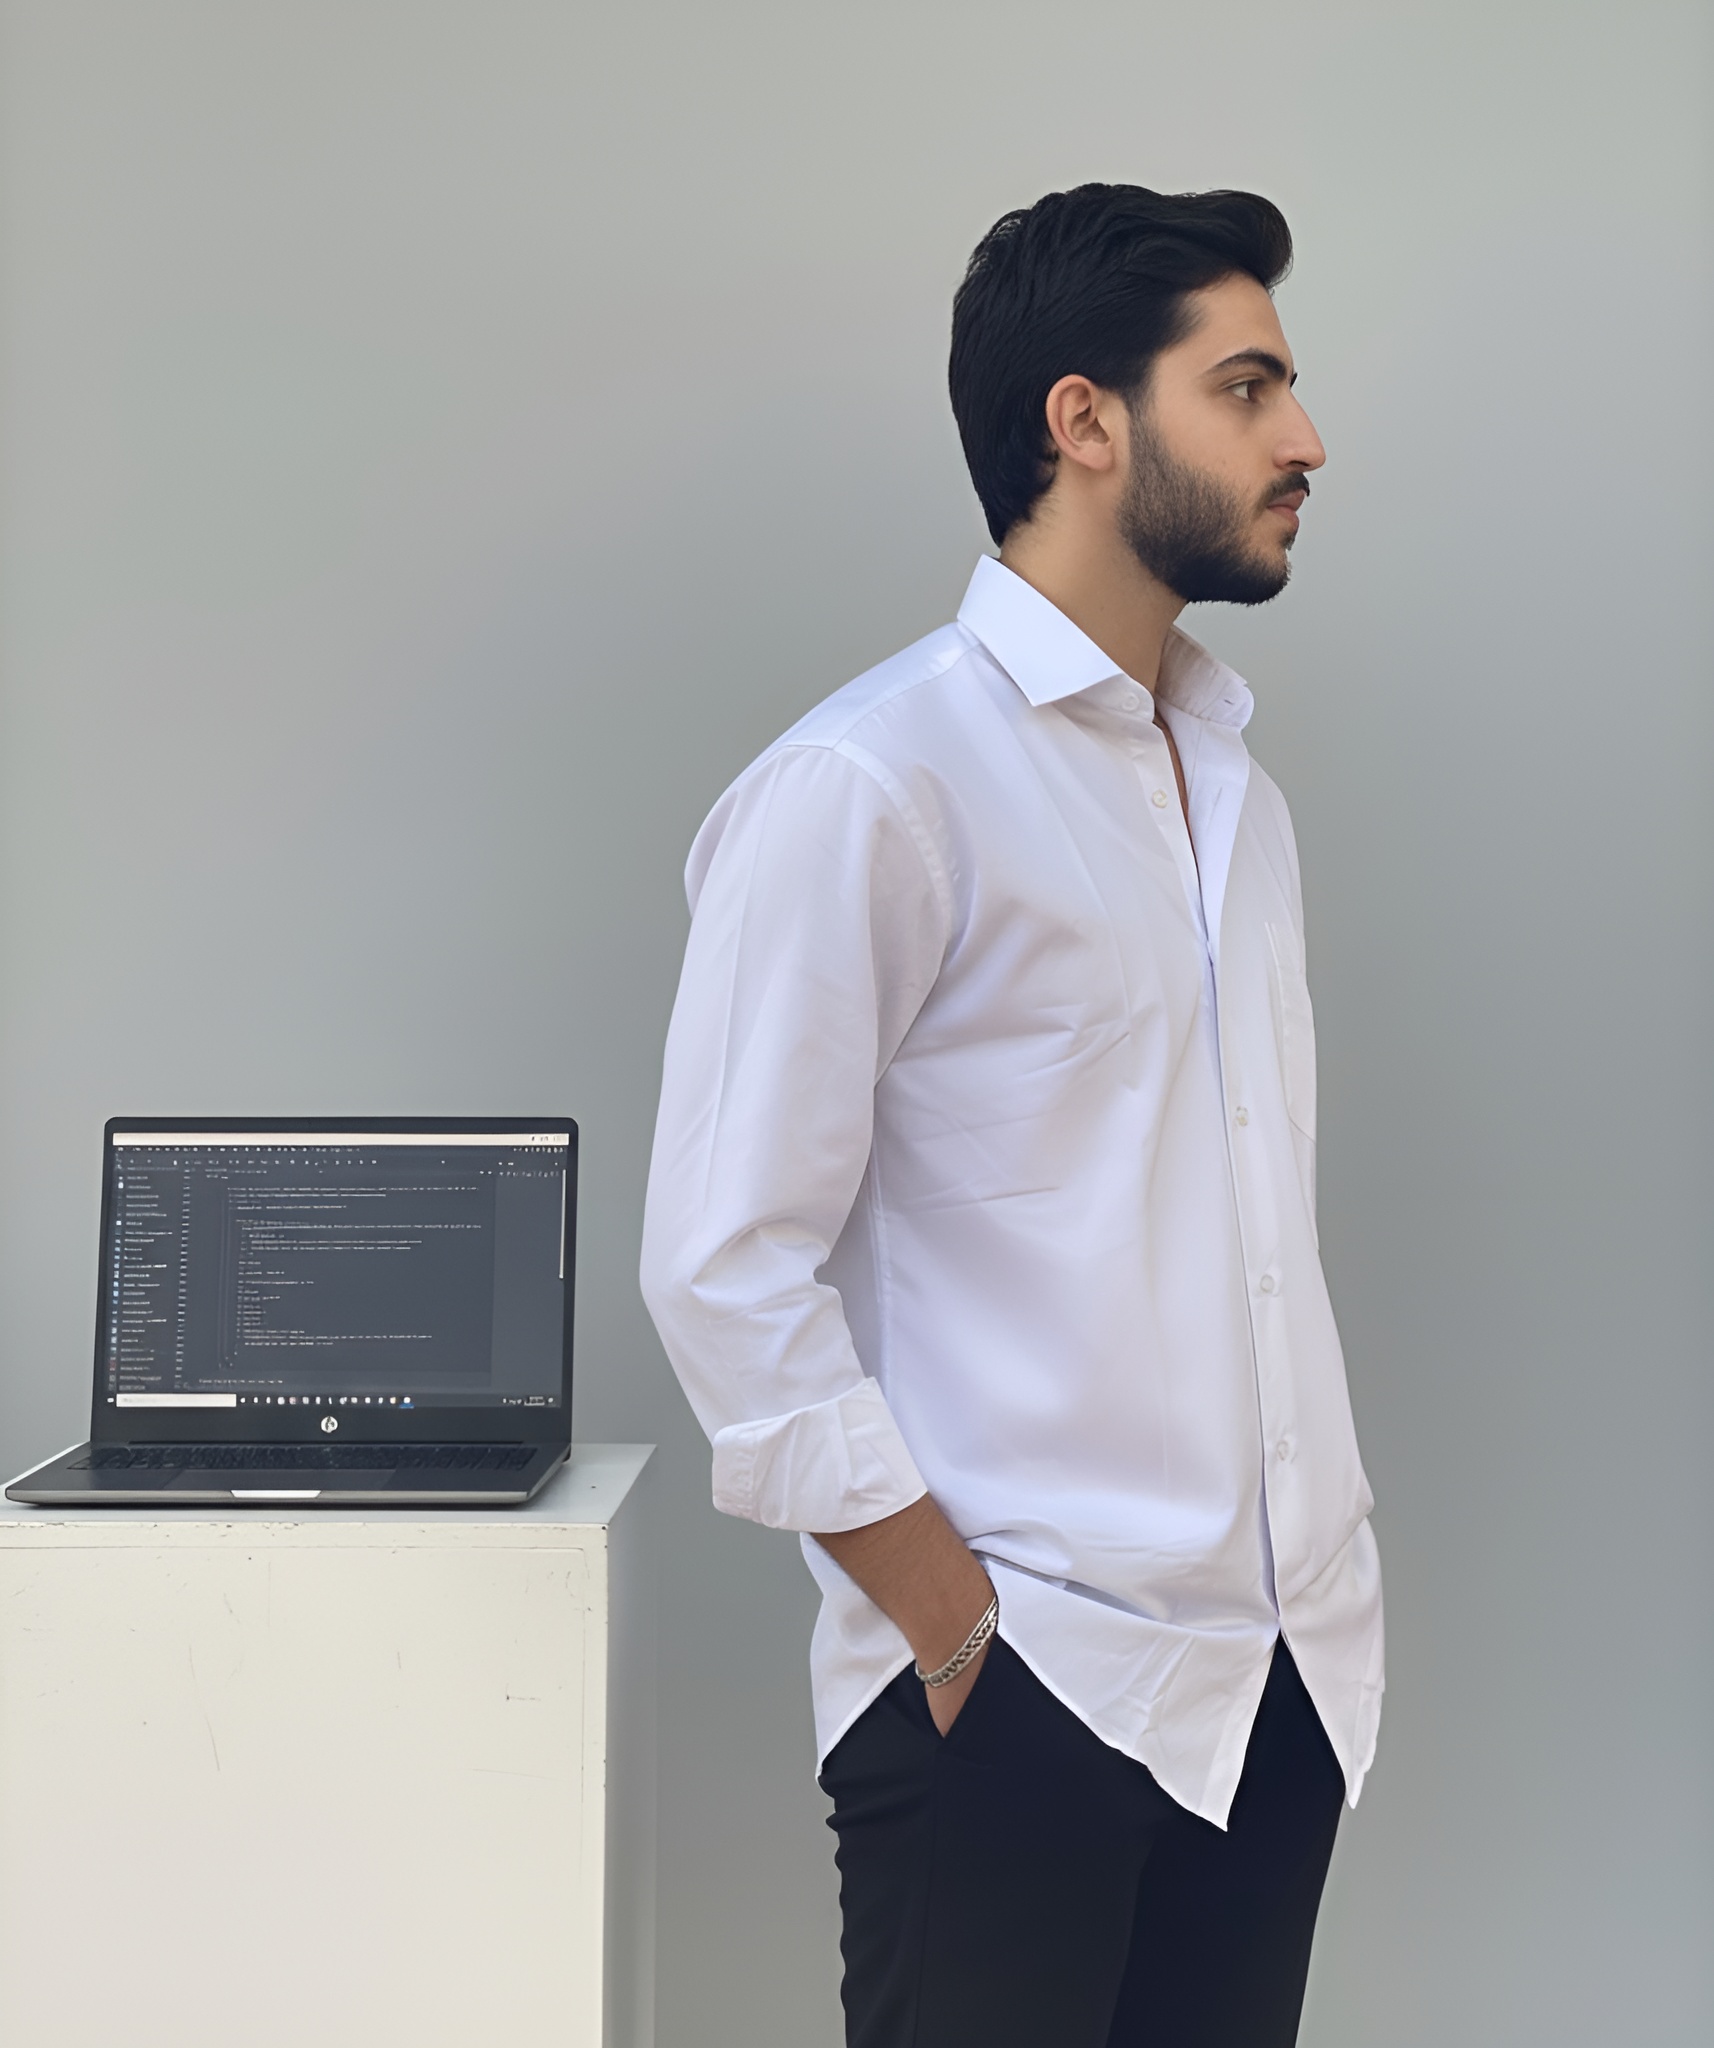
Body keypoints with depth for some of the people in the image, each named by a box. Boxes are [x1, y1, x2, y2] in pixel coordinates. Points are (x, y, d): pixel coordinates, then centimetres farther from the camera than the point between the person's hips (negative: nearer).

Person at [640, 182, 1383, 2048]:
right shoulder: (868, 787, -11)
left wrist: (1324, 1581, 9)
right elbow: (725, 1272, -14)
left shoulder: (1233, 789, 13)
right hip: (1022, 1696, -7)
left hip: (1286, 1677, 7)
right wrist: (962, 1633, -13)